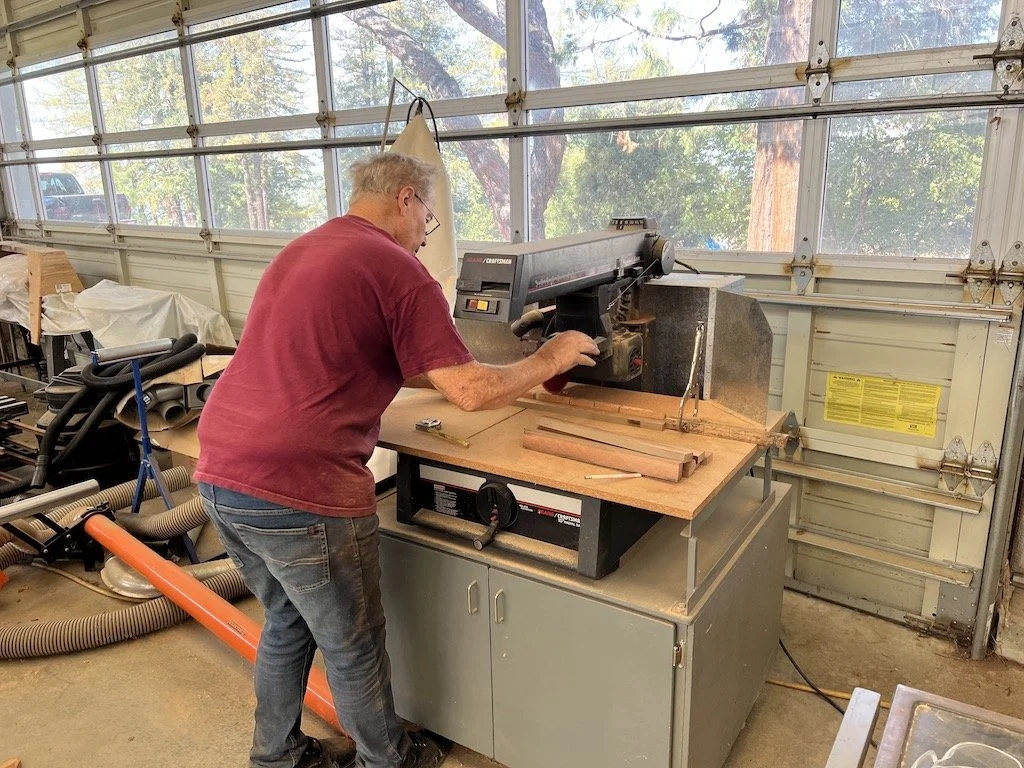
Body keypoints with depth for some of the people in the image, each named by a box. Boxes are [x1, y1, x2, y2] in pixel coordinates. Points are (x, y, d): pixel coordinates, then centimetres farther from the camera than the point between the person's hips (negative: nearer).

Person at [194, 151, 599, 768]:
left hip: (219, 476, 8)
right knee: (354, 647, 15)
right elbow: (472, 393, -13)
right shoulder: (399, 271, -9)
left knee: (289, 621, 27)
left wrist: (438, 371, 26)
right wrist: (548, 360, 4)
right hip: (299, 493, -8)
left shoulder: (301, 250, 18)